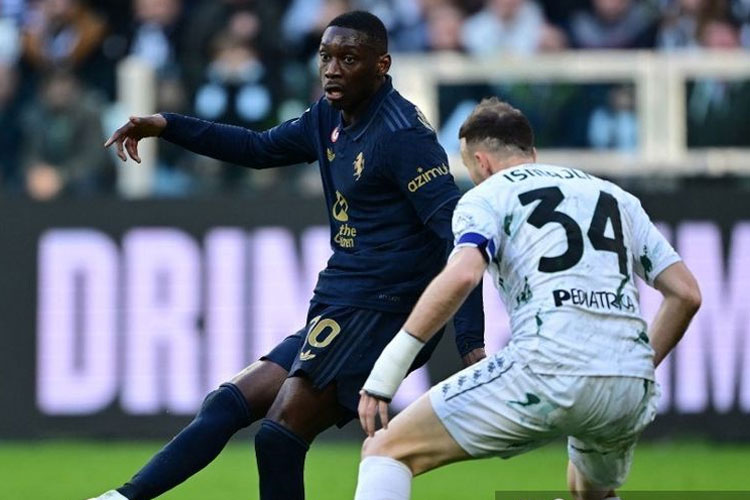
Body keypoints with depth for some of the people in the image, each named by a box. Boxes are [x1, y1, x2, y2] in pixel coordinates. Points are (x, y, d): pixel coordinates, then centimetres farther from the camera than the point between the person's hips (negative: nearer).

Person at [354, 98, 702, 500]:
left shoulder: (488, 195, 10)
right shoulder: (616, 197, 27)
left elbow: (462, 274, -11)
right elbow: (686, 294, 21)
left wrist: (388, 369, -11)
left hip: (549, 369, -6)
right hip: (632, 388, 6)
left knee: (386, 450, 2)